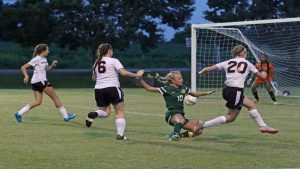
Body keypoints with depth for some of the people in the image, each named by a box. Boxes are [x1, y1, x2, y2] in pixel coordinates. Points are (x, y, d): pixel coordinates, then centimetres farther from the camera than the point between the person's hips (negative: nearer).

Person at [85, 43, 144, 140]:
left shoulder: (96, 63, 12)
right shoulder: (113, 61, -4)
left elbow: (93, 78, 21)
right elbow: (123, 73, -16)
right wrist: (136, 75, -7)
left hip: (99, 89, 5)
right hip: (112, 88, -5)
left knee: (105, 112, 15)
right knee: (120, 112, 7)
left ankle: (93, 115, -18)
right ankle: (120, 134, -2)